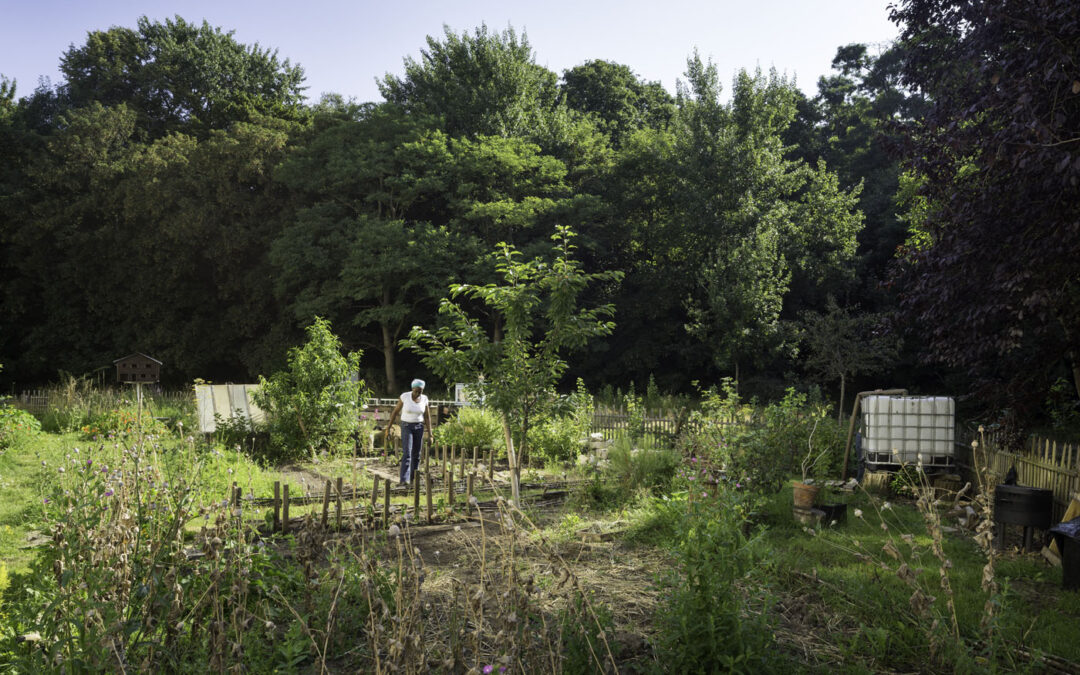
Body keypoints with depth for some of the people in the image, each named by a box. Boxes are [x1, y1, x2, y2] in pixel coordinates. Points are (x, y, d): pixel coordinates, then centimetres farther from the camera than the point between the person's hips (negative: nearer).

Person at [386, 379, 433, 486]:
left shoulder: (424, 399, -3)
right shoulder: (404, 396, -12)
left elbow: (427, 417, 1)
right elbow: (395, 411, -3)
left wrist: (430, 435, -2)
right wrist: (389, 427, -1)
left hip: (419, 427, 3)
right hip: (406, 427, -3)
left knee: (416, 454, 6)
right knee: (407, 453, -17)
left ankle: (413, 478, 21)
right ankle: (404, 480, -22)